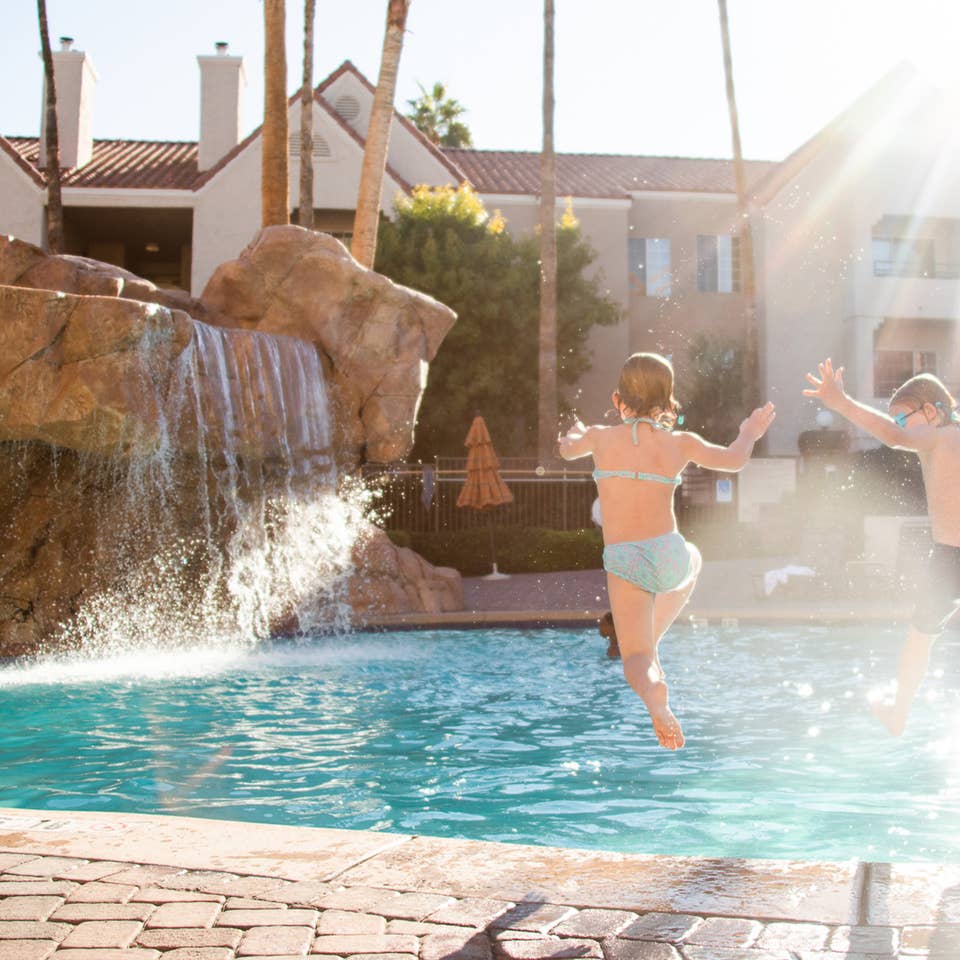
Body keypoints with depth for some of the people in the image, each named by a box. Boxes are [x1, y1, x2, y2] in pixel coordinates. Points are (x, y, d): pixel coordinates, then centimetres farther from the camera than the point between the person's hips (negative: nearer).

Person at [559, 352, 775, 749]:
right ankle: (653, 642, 35)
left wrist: (575, 431, 48)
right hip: (670, 553, 1)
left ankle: (653, 690, -34)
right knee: (693, 558, 39)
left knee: (635, 662, 2)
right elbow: (735, 459, 18)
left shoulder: (600, 437, 2)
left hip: (624, 563, -1)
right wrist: (750, 432, 40)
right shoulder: (680, 443, 3)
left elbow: (567, 449, 24)